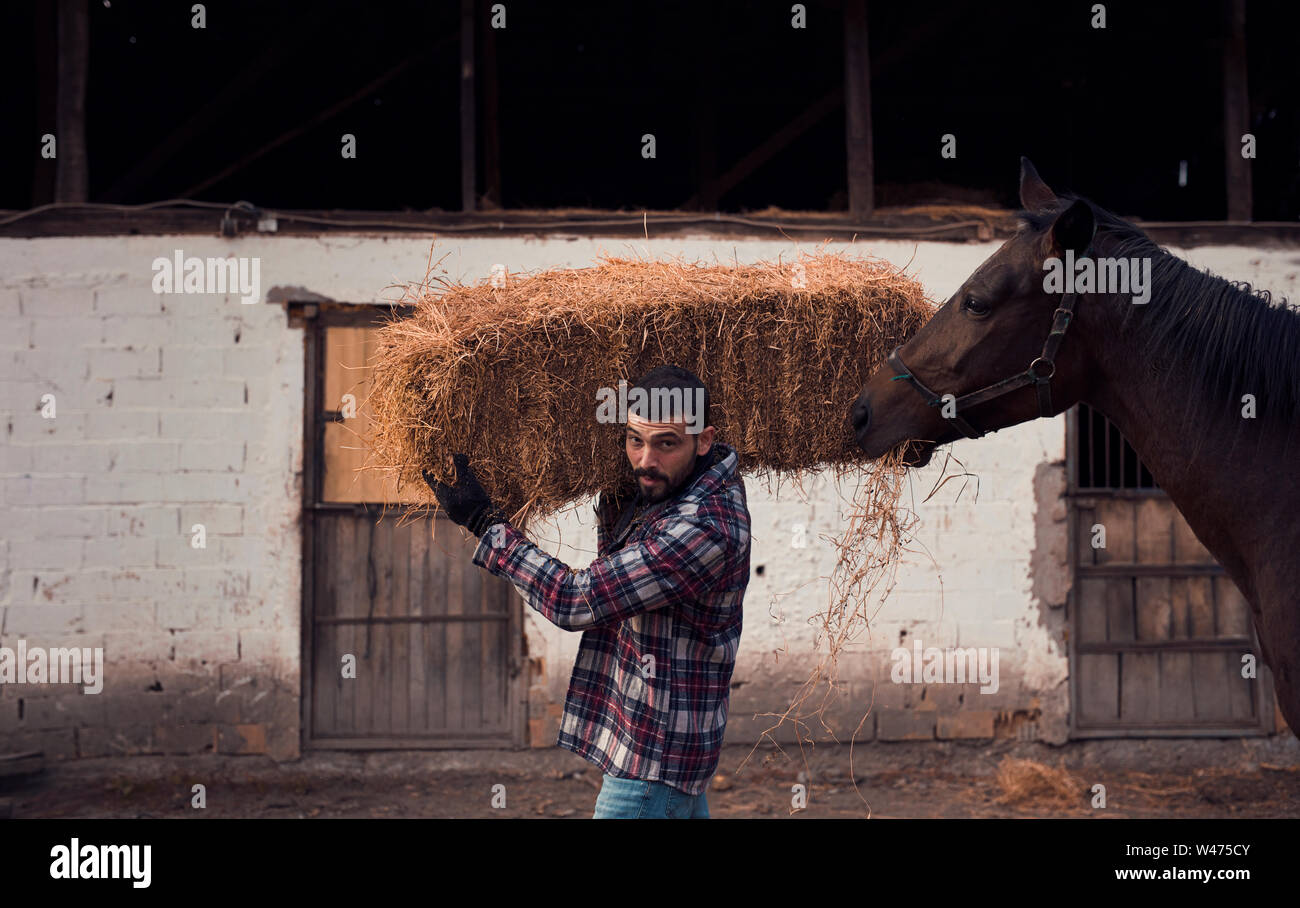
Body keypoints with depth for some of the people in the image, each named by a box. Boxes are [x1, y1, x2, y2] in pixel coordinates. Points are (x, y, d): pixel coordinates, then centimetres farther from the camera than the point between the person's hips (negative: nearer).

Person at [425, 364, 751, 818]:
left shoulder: (704, 529, -27)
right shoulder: (665, 487, 5)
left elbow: (575, 601, -24)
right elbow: (614, 568, 24)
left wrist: (484, 523, -16)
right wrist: (614, 490, 8)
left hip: (652, 760, -10)